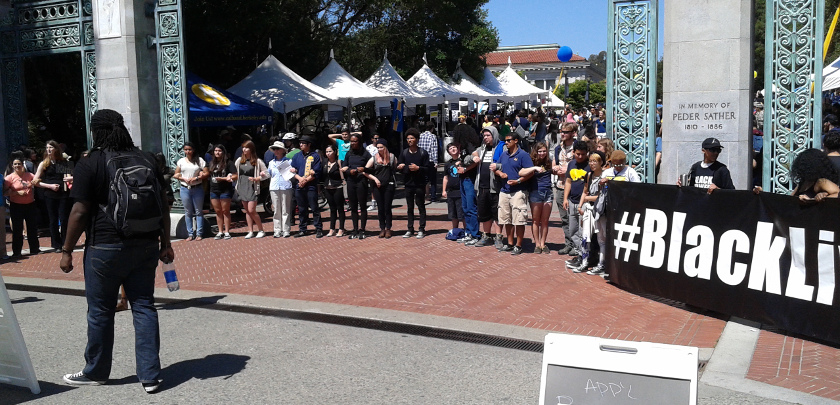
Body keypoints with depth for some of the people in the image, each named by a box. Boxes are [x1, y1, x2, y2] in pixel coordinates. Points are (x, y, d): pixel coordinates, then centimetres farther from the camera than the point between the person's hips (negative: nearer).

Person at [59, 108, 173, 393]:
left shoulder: (90, 164, -7)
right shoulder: (147, 160, 7)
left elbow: (80, 213, -10)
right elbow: (163, 205, 7)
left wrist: (67, 250, -1)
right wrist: (165, 244, 12)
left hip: (105, 248, -4)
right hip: (145, 246, 4)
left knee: (100, 311, 10)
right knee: (144, 307, 7)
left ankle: (96, 372, 27)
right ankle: (150, 376, 8)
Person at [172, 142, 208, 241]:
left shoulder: (200, 160, 2)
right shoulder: (181, 161, 10)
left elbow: (207, 173, -2)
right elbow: (176, 175, 9)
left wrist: (196, 178, -15)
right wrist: (184, 179, -10)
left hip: (197, 188, -2)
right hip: (185, 189, 2)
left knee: (199, 212, 1)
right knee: (188, 213, 5)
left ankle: (199, 233, 6)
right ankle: (190, 234, 10)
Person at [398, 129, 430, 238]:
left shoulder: (423, 153, -3)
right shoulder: (404, 153, 8)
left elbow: (427, 169, -4)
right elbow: (398, 166, 8)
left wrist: (418, 168, -19)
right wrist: (401, 167, -13)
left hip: (420, 184, -4)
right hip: (408, 183, 4)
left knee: (421, 207, 2)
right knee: (410, 208, 9)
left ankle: (422, 229, 7)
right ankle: (410, 229, 16)